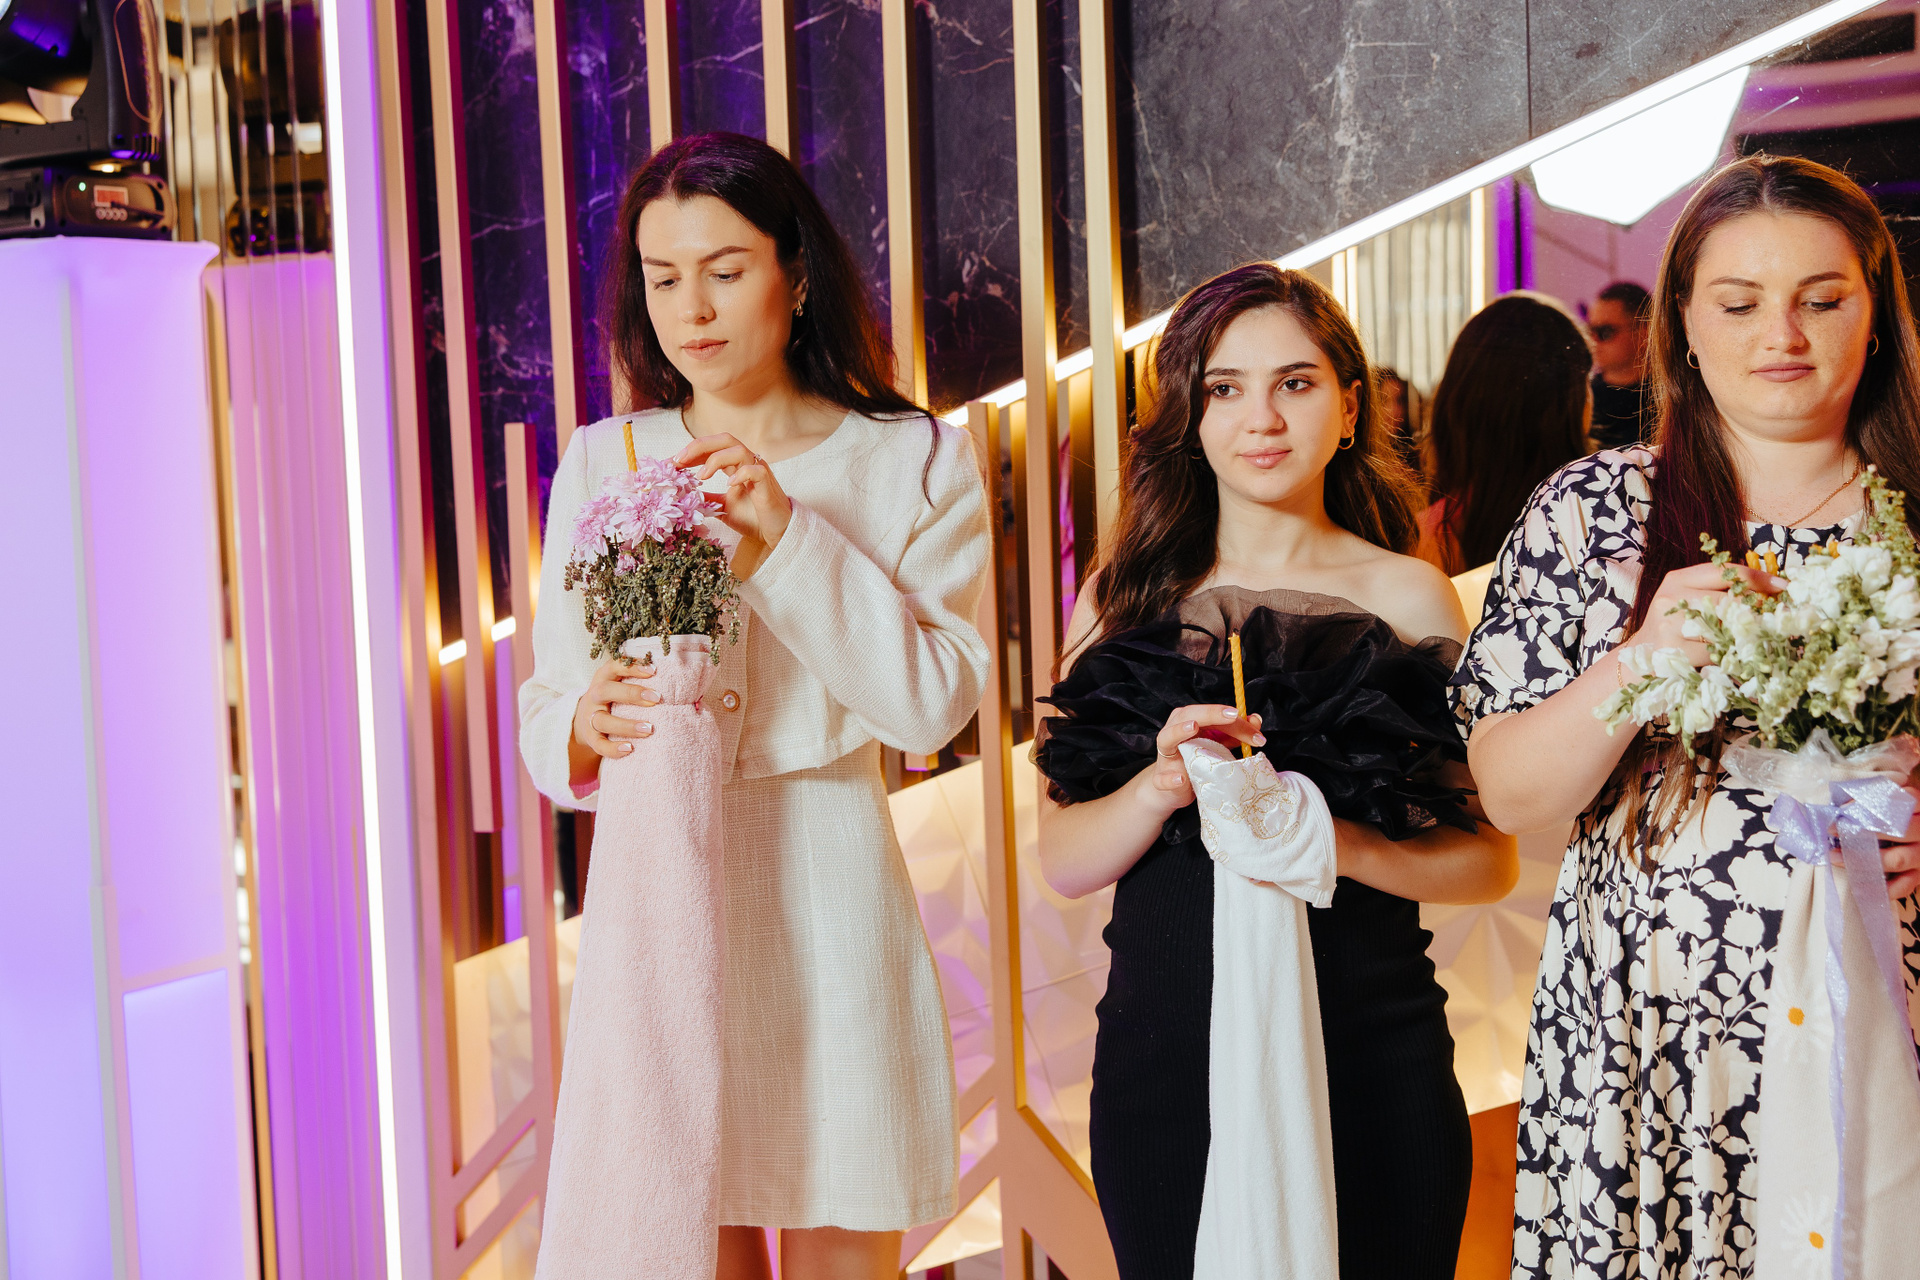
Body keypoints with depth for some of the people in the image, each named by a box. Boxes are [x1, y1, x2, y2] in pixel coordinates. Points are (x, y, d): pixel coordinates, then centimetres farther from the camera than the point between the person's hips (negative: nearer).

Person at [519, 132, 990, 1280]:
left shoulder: (916, 462, 4)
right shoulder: (602, 463, 9)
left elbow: (936, 703, -7)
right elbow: (548, 718, 9)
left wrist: (789, 536, -13)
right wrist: (586, 725, -14)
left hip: (826, 893, -1)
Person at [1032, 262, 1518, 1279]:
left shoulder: (1408, 596, 2)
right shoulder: (1126, 598, 7)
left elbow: (1489, 861, 1)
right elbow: (1063, 862, 4)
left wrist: (1342, 843, -16)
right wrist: (1162, 785, -15)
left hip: (1369, 1057, -1)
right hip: (1164, 1053, 1)